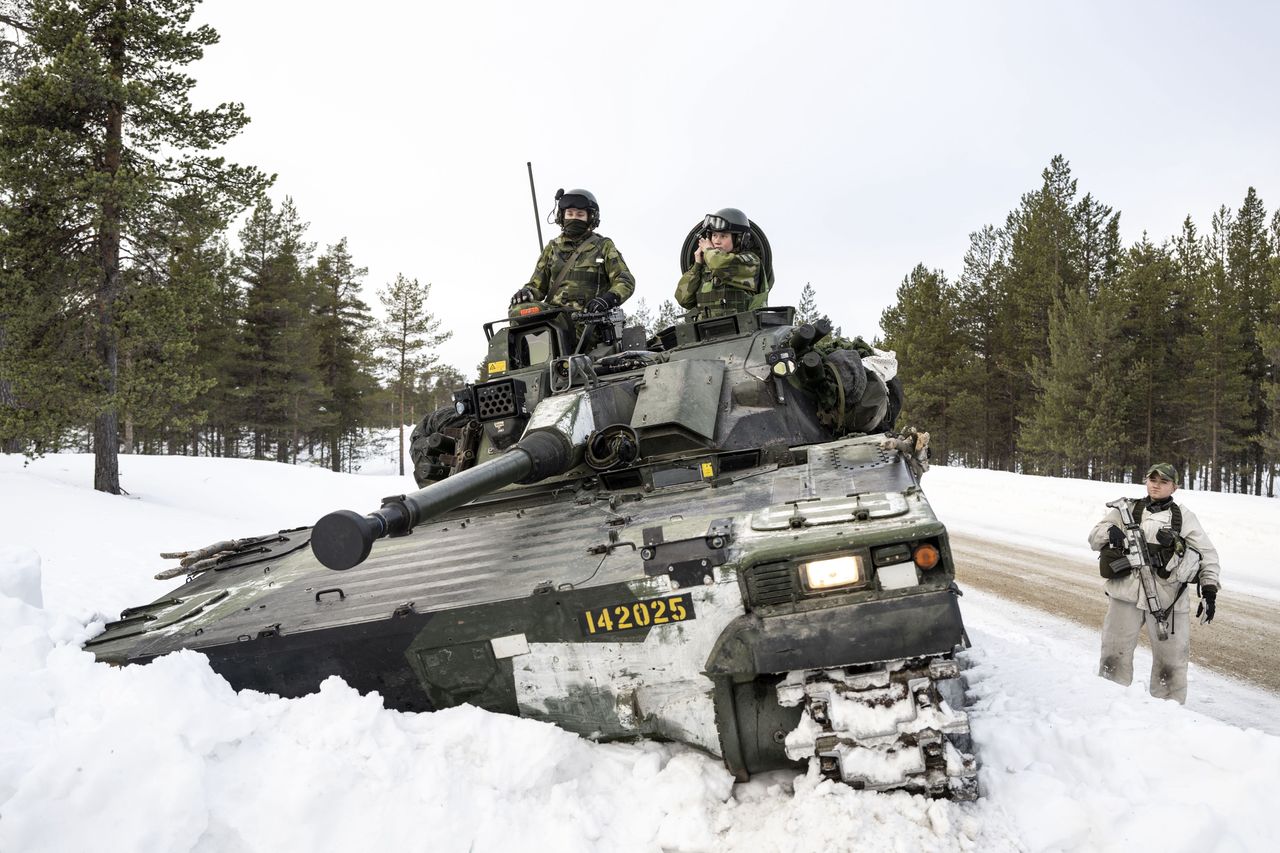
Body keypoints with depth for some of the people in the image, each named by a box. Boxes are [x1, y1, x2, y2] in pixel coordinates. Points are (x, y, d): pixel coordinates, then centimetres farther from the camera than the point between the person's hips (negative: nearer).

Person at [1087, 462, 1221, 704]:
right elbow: (1094, 538, 8)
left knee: (1171, 658, 5)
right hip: (1126, 593, 0)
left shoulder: (1185, 517, 9)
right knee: (1114, 656, 5)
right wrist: (1110, 531, -14)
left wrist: (1210, 590, 1)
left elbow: (1208, 554, 11)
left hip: (1168, 598, 0)